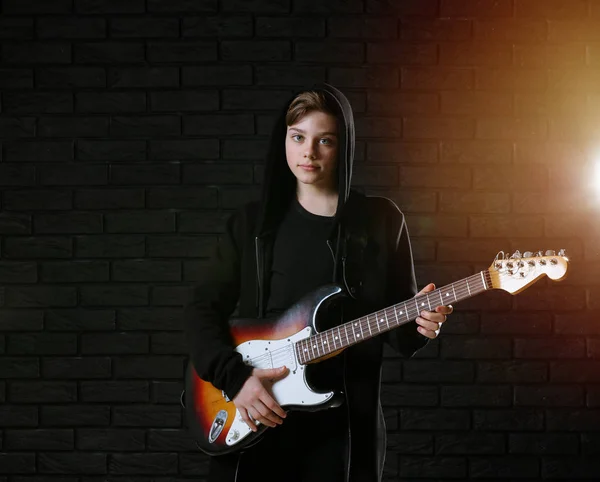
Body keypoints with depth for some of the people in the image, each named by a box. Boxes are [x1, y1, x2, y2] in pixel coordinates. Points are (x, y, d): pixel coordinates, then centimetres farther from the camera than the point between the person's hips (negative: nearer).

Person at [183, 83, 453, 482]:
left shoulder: (381, 221, 3)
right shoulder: (253, 222, 6)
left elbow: (400, 327, 6)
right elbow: (204, 310, 5)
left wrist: (419, 326, -17)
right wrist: (234, 376, -10)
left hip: (344, 420, -1)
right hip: (254, 419, 1)